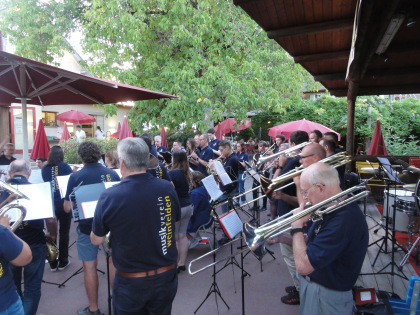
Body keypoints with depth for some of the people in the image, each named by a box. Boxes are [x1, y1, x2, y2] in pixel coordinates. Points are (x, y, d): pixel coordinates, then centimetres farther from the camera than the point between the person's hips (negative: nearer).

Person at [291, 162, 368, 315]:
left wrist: (297, 227, -22)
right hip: (310, 284, 8)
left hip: (326, 298, -8)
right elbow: (309, 243, 8)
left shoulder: (345, 220, -33)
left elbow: (302, 265, -33)